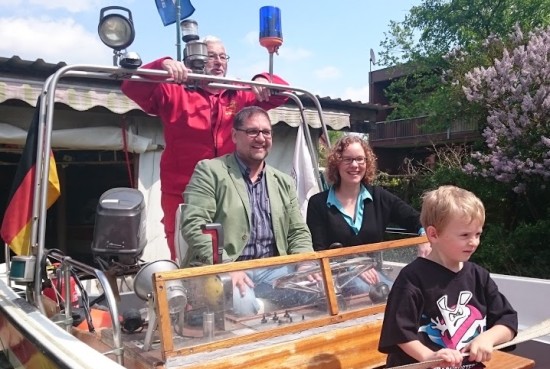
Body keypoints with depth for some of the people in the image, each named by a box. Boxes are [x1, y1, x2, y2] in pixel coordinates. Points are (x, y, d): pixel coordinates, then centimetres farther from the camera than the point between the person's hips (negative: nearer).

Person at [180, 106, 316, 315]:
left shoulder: (284, 182, 17)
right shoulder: (209, 171, 0)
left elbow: (298, 233, 17)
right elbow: (194, 225, -10)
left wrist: (305, 265, -4)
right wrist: (225, 267, -22)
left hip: (272, 270, 6)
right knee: (243, 306, -36)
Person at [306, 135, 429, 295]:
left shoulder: (379, 197, 8)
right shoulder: (318, 203, 0)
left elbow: (417, 220, 3)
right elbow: (319, 251, -6)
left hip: (371, 272, 3)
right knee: (363, 289, -34)